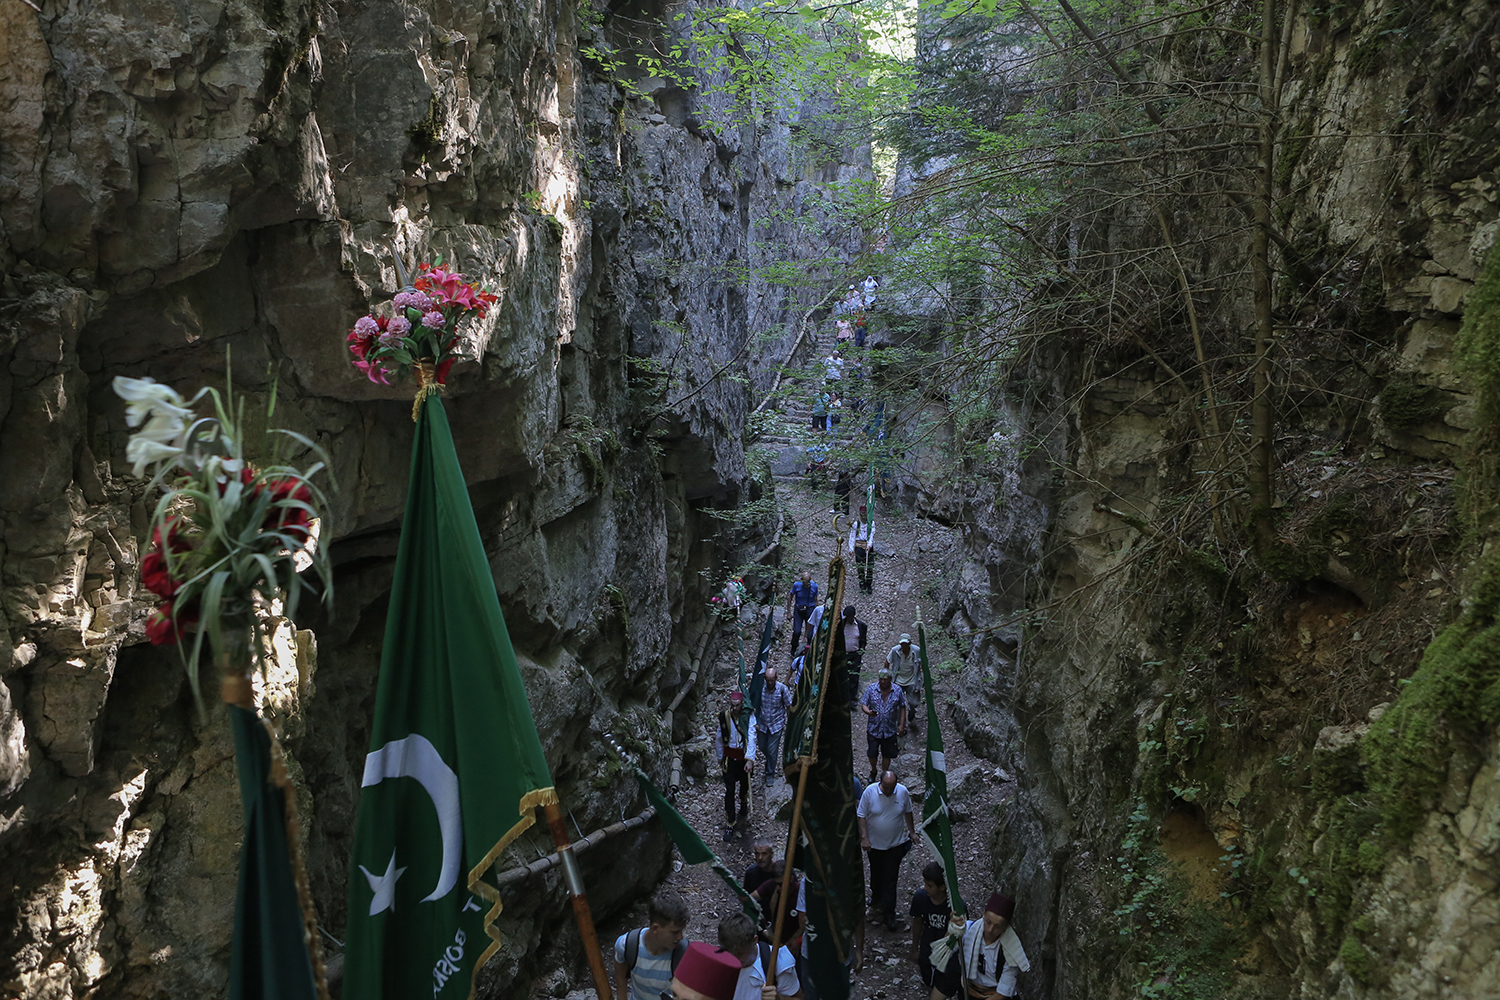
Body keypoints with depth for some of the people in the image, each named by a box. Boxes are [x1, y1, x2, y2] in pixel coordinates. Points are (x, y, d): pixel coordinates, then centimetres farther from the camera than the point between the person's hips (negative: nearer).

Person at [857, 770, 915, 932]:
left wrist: (912, 832, 11)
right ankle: (876, 898, 47)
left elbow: (908, 812, 5)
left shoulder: (903, 792, -13)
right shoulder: (870, 791, -18)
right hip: (874, 843, 0)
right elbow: (861, 815, -10)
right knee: (876, 875, 19)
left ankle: (888, 915, 4)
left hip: (896, 844, 0)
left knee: (890, 879, -2)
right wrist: (864, 837, -15)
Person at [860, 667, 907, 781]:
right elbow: (863, 704, -8)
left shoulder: (897, 690, -6)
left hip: (890, 730, 1)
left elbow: (902, 708, 3)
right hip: (874, 729, -1)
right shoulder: (871, 689, -9)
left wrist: (902, 725, -1)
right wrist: (868, 712, -31)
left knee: (887, 754, 12)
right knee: (872, 753, 8)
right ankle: (873, 771, 36)